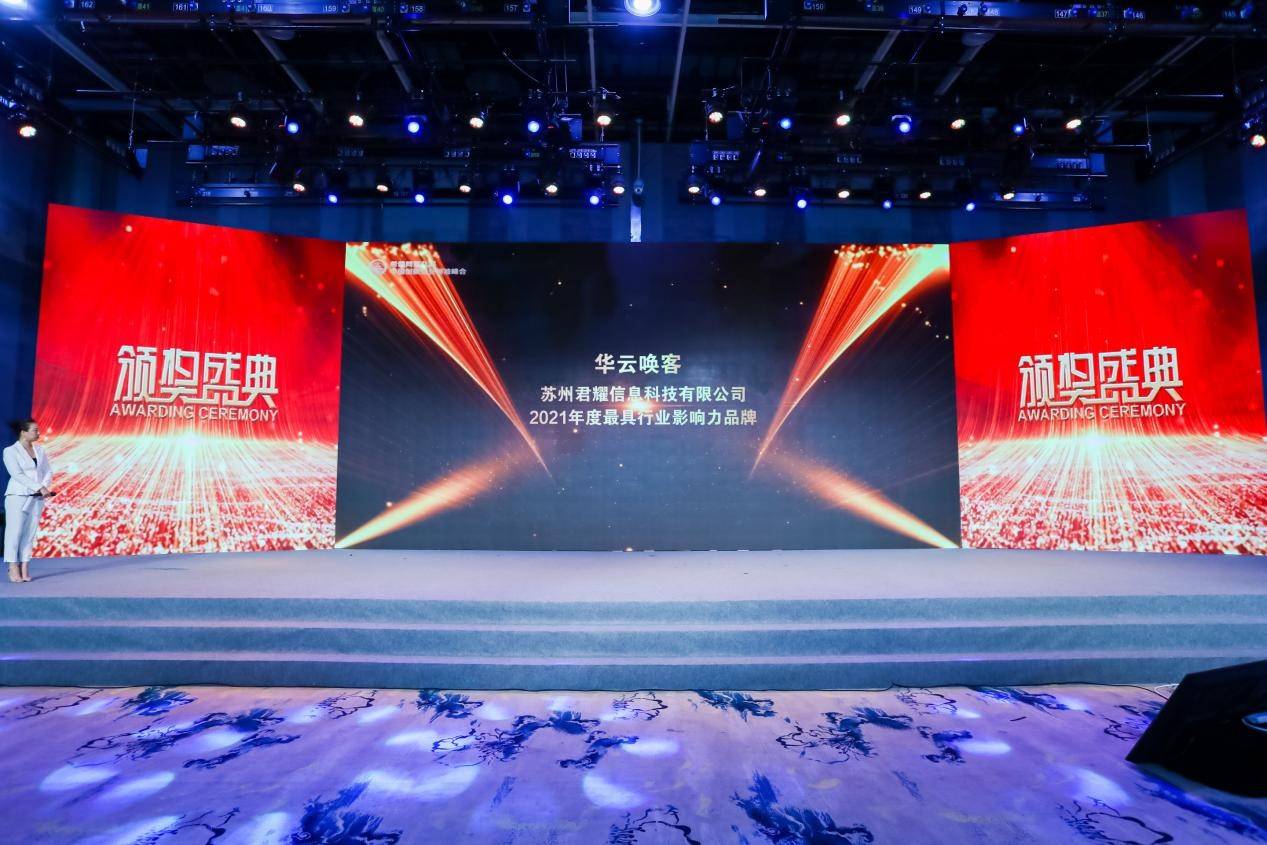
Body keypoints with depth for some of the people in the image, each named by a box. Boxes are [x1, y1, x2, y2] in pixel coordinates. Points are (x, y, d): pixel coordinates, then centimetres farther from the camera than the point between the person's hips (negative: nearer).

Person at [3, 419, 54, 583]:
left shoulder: (40, 450, 12)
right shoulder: (10, 451, -3)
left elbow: (48, 471, 10)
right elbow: (17, 474, -12)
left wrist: (45, 487, -8)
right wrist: (39, 487, -19)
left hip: (37, 498, 4)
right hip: (18, 496, -4)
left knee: (30, 533, 4)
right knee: (14, 531, -4)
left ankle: (25, 568, 6)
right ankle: (13, 569, 1)